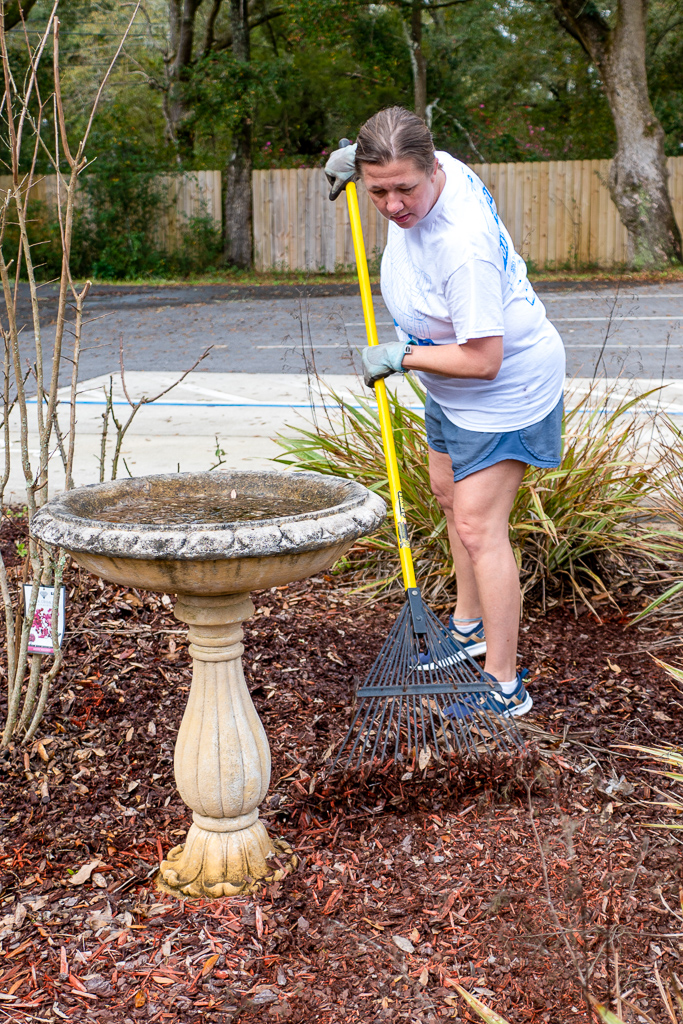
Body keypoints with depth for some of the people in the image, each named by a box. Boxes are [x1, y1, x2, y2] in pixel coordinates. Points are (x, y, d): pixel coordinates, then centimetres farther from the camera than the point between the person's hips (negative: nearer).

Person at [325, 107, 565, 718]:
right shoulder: (437, 169, -11)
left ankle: (505, 688, -2)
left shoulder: (463, 248, -38)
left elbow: (483, 360, -35)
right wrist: (359, 158, 5)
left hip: (505, 388, -10)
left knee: (478, 527, -12)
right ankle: (469, 627, 42)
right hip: (453, 388, 10)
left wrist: (401, 356, -22)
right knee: (449, 495, 22)